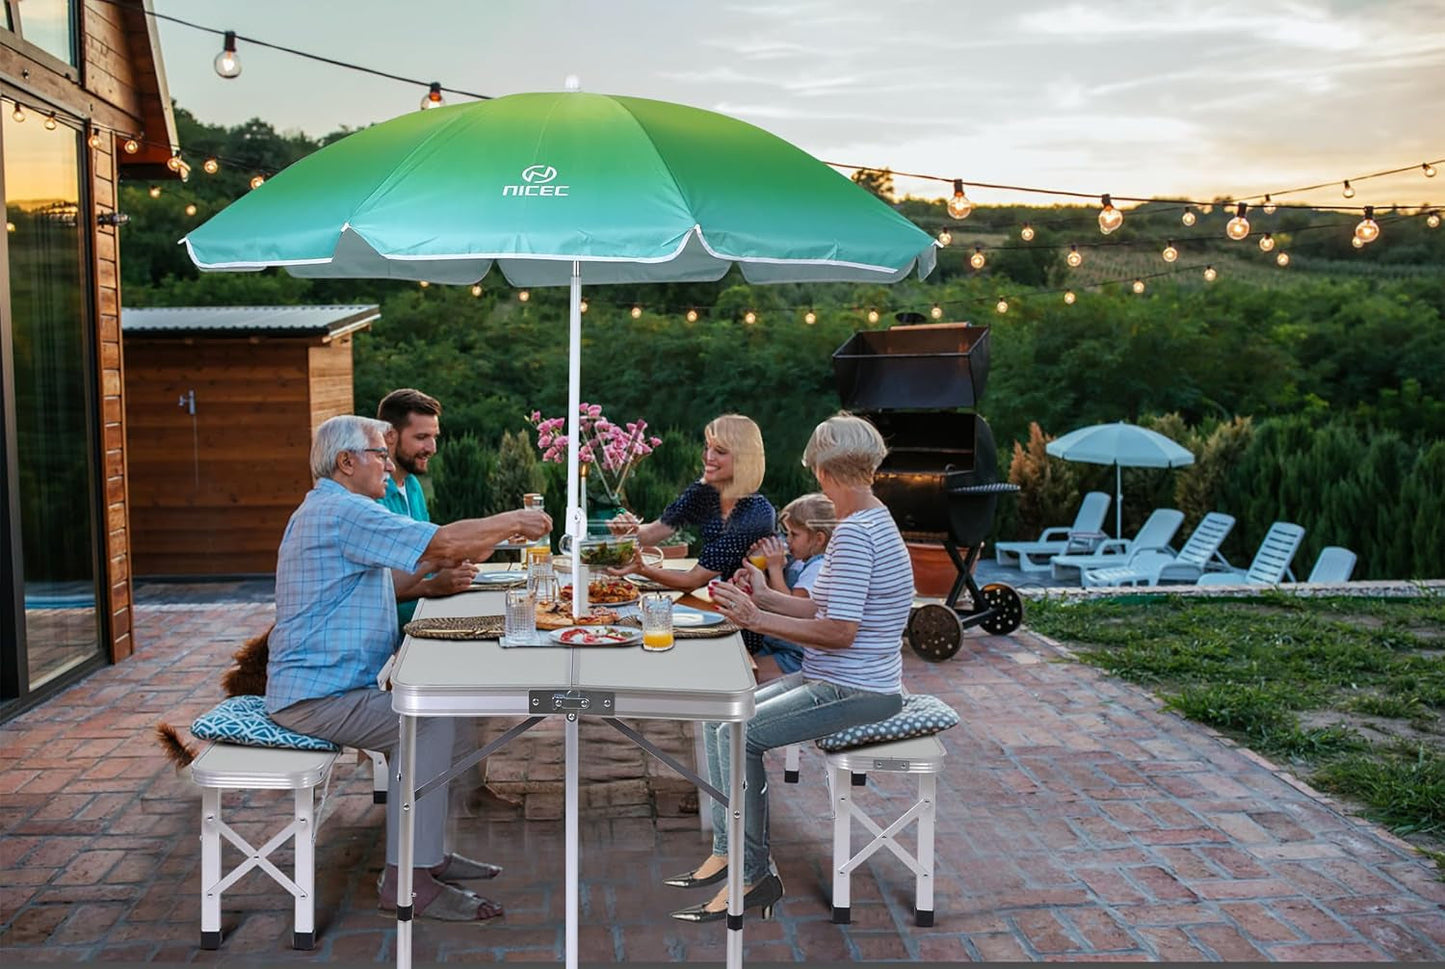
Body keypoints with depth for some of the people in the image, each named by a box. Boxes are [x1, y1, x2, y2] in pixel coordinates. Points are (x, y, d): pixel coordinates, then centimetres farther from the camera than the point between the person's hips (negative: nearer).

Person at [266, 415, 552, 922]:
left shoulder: (326, 509, 19)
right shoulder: (344, 511, -18)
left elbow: (374, 587, 25)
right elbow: (444, 541, -22)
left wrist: (436, 565, 10)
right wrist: (513, 520, -9)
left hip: (322, 684, 11)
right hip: (316, 696, -11)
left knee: (440, 705, 9)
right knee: (432, 723, -20)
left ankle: (427, 852, 14)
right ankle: (408, 878, -15)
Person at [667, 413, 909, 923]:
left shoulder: (855, 534, -20)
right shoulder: (871, 522, 13)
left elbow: (839, 631, -25)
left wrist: (757, 619, -21)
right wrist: (767, 598, 7)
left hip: (856, 690, -11)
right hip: (838, 681, 11)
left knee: (740, 734, -20)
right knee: (719, 720, 7)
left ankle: (752, 875, -8)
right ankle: (727, 851, 12)